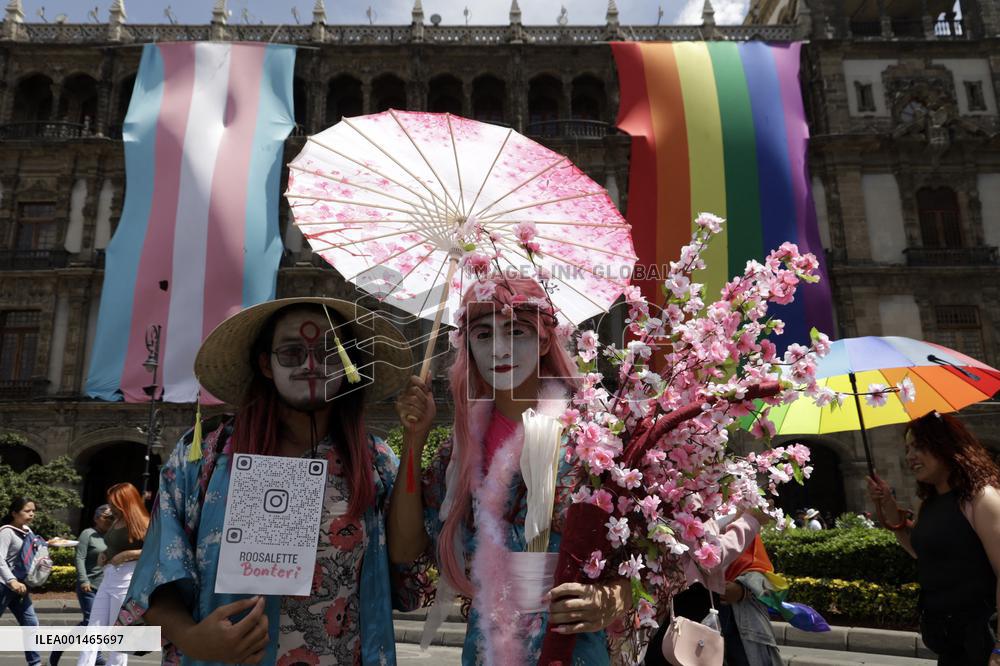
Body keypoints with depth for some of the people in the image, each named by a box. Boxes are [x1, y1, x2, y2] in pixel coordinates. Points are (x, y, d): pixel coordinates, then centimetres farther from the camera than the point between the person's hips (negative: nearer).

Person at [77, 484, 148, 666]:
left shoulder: (141, 524, -10)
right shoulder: (116, 522, 14)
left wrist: (128, 554, -22)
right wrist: (104, 554, 10)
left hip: (128, 579, -8)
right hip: (108, 576, 8)